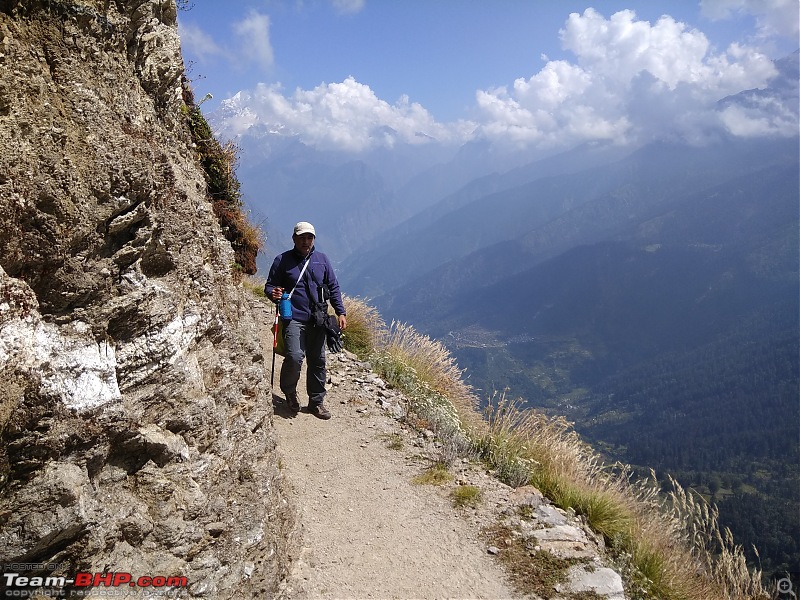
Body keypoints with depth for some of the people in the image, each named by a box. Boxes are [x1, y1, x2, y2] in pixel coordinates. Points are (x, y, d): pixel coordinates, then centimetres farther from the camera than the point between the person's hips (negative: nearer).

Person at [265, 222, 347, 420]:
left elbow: (333, 287, 14)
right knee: (294, 357, -18)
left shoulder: (322, 260, 11)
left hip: (318, 320, 3)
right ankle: (289, 392, 11)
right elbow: (269, 286, 8)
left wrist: (340, 312, 6)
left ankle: (316, 402, 22)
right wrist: (274, 293, -17)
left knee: (318, 361, 6)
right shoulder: (282, 260, 3)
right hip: (293, 318, -3)